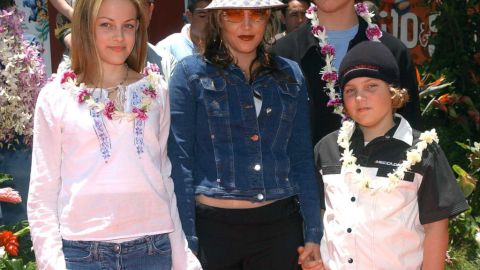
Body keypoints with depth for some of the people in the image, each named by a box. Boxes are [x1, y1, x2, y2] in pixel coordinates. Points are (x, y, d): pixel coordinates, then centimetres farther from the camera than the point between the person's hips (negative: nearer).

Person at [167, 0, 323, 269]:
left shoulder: (291, 75, 9)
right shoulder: (191, 73, -1)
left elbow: (302, 158, 10)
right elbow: (180, 161, -4)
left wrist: (313, 234, 4)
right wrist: (186, 240, -9)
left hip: (281, 226, 3)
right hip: (213, 225, -3)